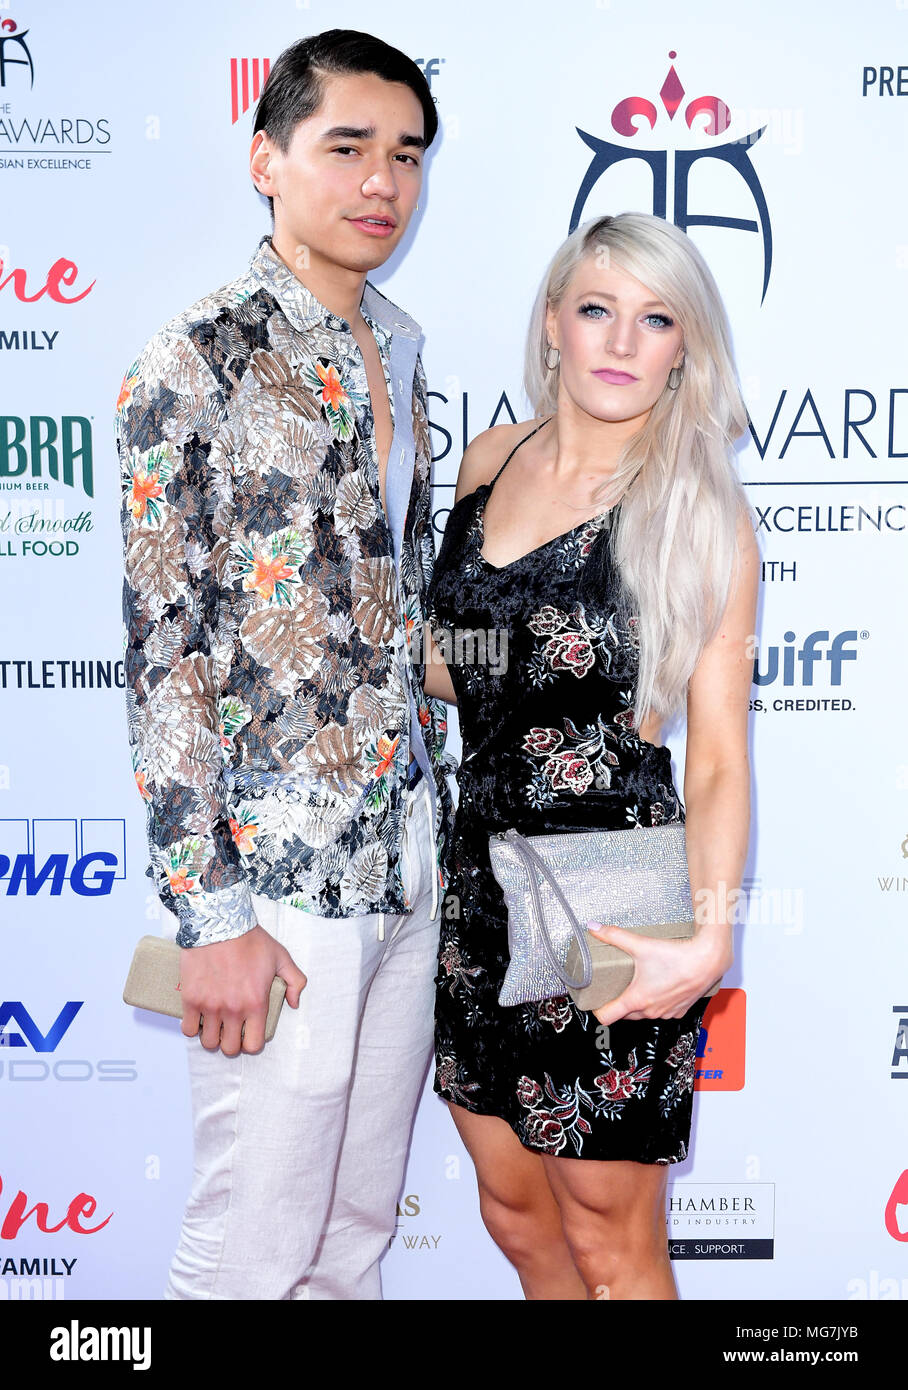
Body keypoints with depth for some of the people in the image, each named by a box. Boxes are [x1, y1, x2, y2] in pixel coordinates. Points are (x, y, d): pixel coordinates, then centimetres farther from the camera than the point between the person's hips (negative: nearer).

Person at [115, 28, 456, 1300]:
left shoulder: (396, 351, 12)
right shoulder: (200, 361, -10)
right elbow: (163, 648, -13)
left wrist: (436, 825, 16)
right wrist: (207, 912, -16)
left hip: (408, 863, 7)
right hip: (280, 877, -6)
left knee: (357, 1236, 17)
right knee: (255, 1249, 6)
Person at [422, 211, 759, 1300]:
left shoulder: (700, 516, -10)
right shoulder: (492, 460, 6)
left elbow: (719, 757, -12)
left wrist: (711, 937, -25)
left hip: (613, 908, -5)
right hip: (480, 875, 6)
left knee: (609, 1247, 10)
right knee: (515, 1211, 20)